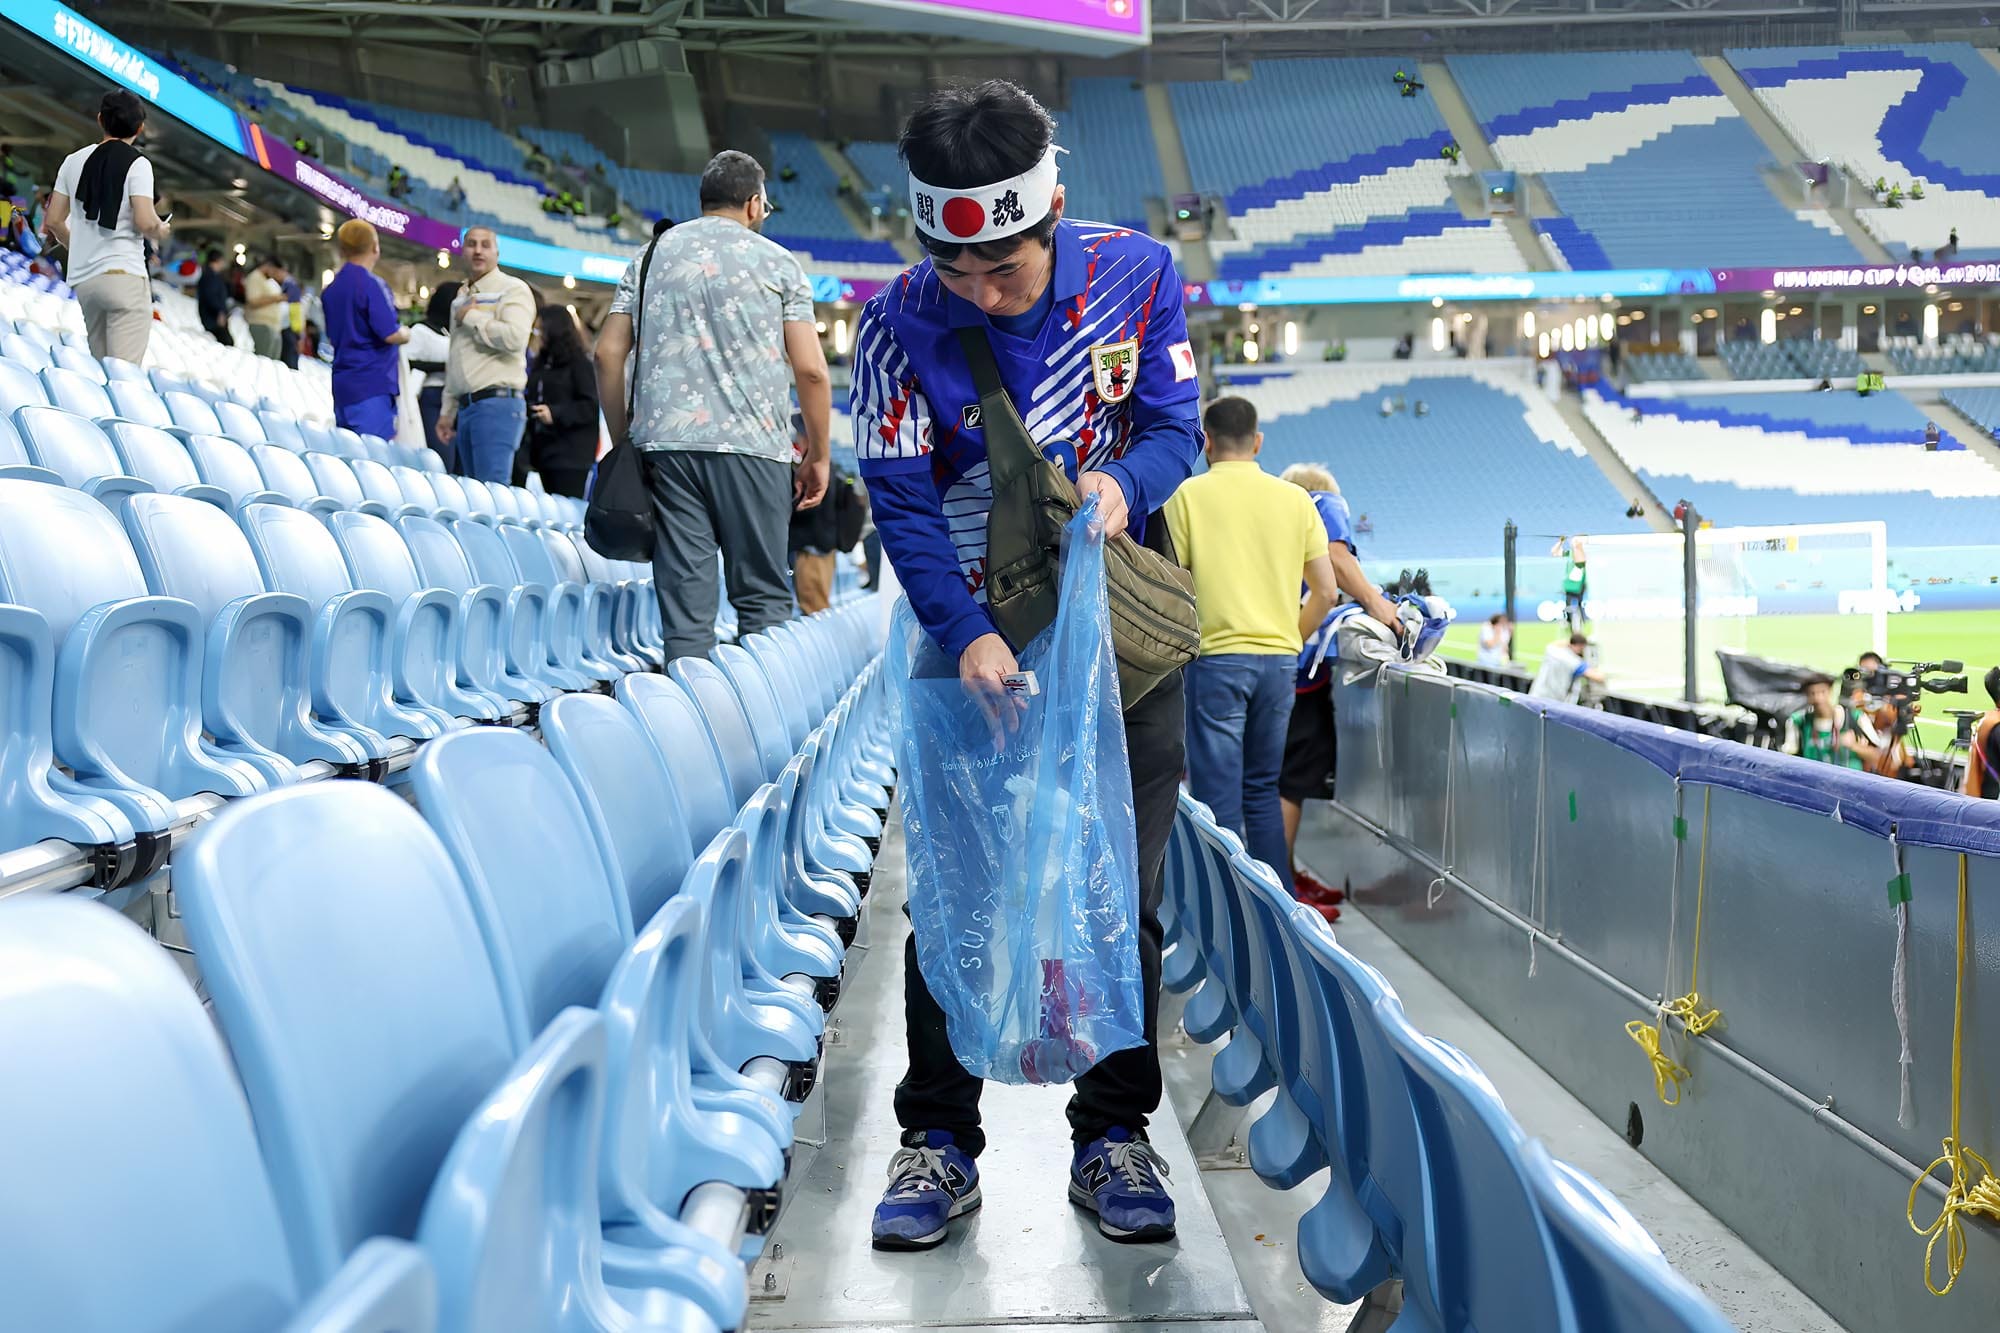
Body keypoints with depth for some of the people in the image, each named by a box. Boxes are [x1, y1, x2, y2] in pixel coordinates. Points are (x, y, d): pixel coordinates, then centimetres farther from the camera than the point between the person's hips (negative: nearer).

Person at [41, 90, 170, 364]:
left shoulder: (74, 161, 12)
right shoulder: (137, 164, -4)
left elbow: (53, 221, 14)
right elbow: (146, 223, -15)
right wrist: (161, 231, 8)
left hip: (83, 279, 6)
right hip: (124, 274, -6)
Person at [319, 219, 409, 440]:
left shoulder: (330, 290, 14)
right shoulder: (372, 284, -12)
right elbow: (391, 334, -17)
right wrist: (406, 333, 2)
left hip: (342, 386, 8)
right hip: (372, 385, -8)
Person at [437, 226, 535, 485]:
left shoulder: (512, 289, -1)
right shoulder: (460, 299, 23)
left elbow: (515, 337, -20)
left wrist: (471, 317, -7)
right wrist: (447, 411, 22)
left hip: (497, 403, -8)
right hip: (466, 407, 8)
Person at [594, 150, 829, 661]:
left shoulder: (652, 256, 15)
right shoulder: (777, 262, 6)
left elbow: (608, 353, 10)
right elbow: (810, 370, -1)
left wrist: (622, 439, 17)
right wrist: (817, 457, 8)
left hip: (665, 442, 3)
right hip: (752, 446, -3)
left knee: (684, 602, 3)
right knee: (763, 599, 4)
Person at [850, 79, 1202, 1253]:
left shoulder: (1137, 273, -9)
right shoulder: (899, 324, -13)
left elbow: (1176, 425, -3)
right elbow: (902, 500, -14)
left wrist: (1123, 480, -27)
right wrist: (966, 633, -29)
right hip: (977, 623, 0)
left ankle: (1114, 1135, 17)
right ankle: (940, 1142, 13)